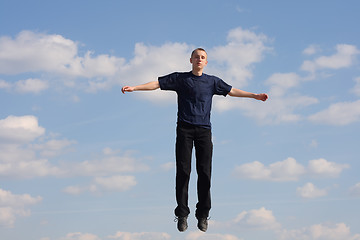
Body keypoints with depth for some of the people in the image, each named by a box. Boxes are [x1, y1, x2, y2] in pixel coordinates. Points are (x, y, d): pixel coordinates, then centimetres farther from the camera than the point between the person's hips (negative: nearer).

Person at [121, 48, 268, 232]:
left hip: (204, 130, 2)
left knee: (204, 172, -4)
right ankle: (182, 214, -2)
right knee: (183, 171, -6)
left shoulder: (212, 81, 17)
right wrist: (134, 88, -1)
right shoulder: (180, 78, 12)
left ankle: (203, 215, 3)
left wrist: (255, 96, 22)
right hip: (184, 129, -1)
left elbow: (231, 91, 24)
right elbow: (157, 84, 9)